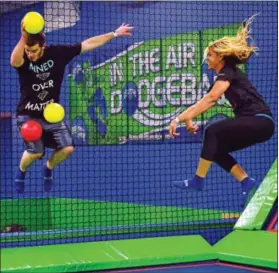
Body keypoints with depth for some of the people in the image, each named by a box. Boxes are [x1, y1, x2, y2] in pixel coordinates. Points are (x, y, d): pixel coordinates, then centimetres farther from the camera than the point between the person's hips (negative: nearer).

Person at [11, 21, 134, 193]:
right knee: (36, 152, -15)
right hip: (28, 115, -3)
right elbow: (14, 61, -46)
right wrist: (23, 38, -64)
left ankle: (49, 168, 27)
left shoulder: (57, 52, -11)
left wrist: (115, 34, 0)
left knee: (67, 148, -6)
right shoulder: (23, 60, -19)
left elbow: (88, 44, -3)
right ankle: (21, 171, 20)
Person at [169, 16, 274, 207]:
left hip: (260, 121, -10)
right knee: (216, 149, 5)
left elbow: (210, 99, -23)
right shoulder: (223, 78, 20)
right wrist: (182, 118, 6)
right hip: (254, 123, 10)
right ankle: (248, 183, 1)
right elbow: (203, 103, 18)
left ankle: (198, 181, -17)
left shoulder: (228, 72, -9)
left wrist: (184, 118, -26)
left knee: (213, 132, -21)